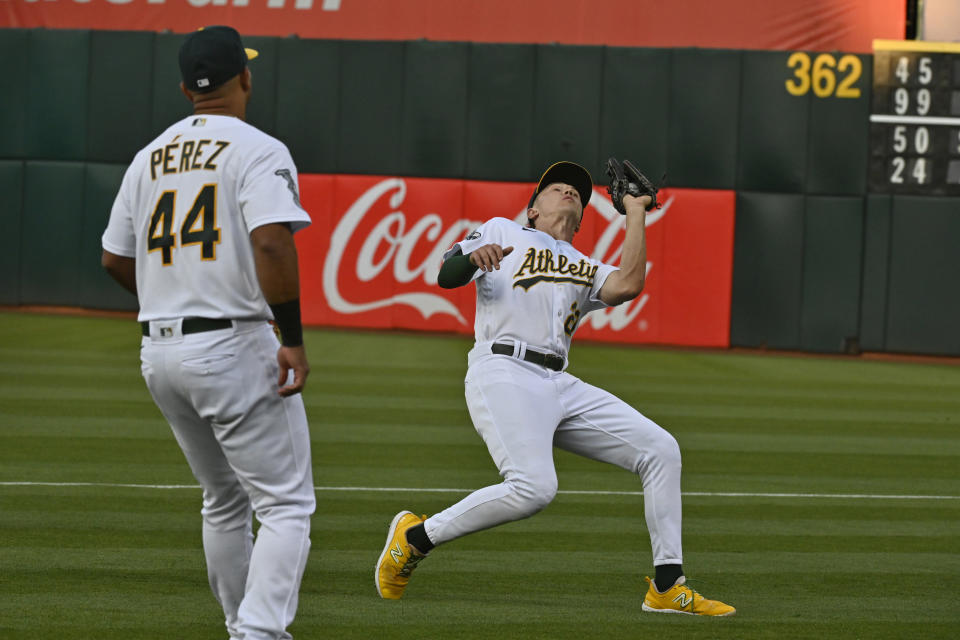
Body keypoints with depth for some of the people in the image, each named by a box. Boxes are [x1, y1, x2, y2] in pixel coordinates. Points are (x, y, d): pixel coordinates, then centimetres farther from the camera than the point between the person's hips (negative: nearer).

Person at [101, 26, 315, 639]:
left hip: (159, 353, 7)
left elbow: (115, 258, 18)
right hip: (234, 347, -7)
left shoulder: (150, 157, 13)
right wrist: (294, 341, -19)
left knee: (224, 502, 22)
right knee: (287, 504, -5)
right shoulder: (258, 151, -9)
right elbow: (272, 244, -23)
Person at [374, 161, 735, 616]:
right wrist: (471, 258, -19)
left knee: (660, 450, -3)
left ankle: (668, 588, -1)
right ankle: (416, 536, -11)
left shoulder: (586, 270, 29)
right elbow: (446, 276, 5)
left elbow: (628, 286, 6)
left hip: (561, 387, 6)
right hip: (503, 372, -6)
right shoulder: (502, 232, 19)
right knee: (533, 488, -30)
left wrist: (636, 216, 15)